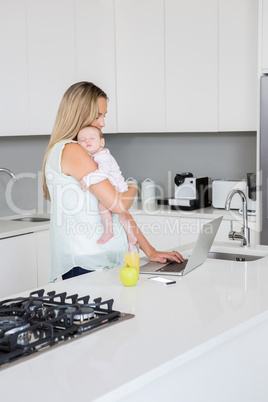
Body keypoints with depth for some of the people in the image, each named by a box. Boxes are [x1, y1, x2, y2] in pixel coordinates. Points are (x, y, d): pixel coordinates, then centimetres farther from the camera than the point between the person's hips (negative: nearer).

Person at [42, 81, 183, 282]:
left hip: (106, 261, 9)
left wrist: (150, 251, 10)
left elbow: (121, 208, 16)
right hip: (86, 265, -9)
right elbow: (118, 205, -17)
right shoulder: (70, 151, -12)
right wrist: (132, 189, 5)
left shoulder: (95, 155, 19)